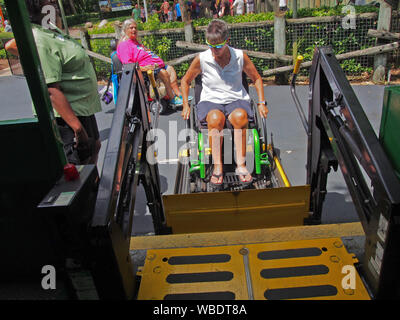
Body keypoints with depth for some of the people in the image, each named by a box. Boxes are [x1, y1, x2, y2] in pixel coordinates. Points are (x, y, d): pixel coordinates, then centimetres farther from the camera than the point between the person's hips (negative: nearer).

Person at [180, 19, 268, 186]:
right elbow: (185, 81, 13)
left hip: (236, 99, 1)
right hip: (211, 101, 0)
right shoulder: (202, 59, -2)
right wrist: (186, 105, 4)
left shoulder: (240, 56, 0)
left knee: (240, 116, -36)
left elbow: (256, 79, 14)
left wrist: (261, 103, 5)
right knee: (215, 118, -38)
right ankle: (217, 166, -31)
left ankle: (241, 164, -31)